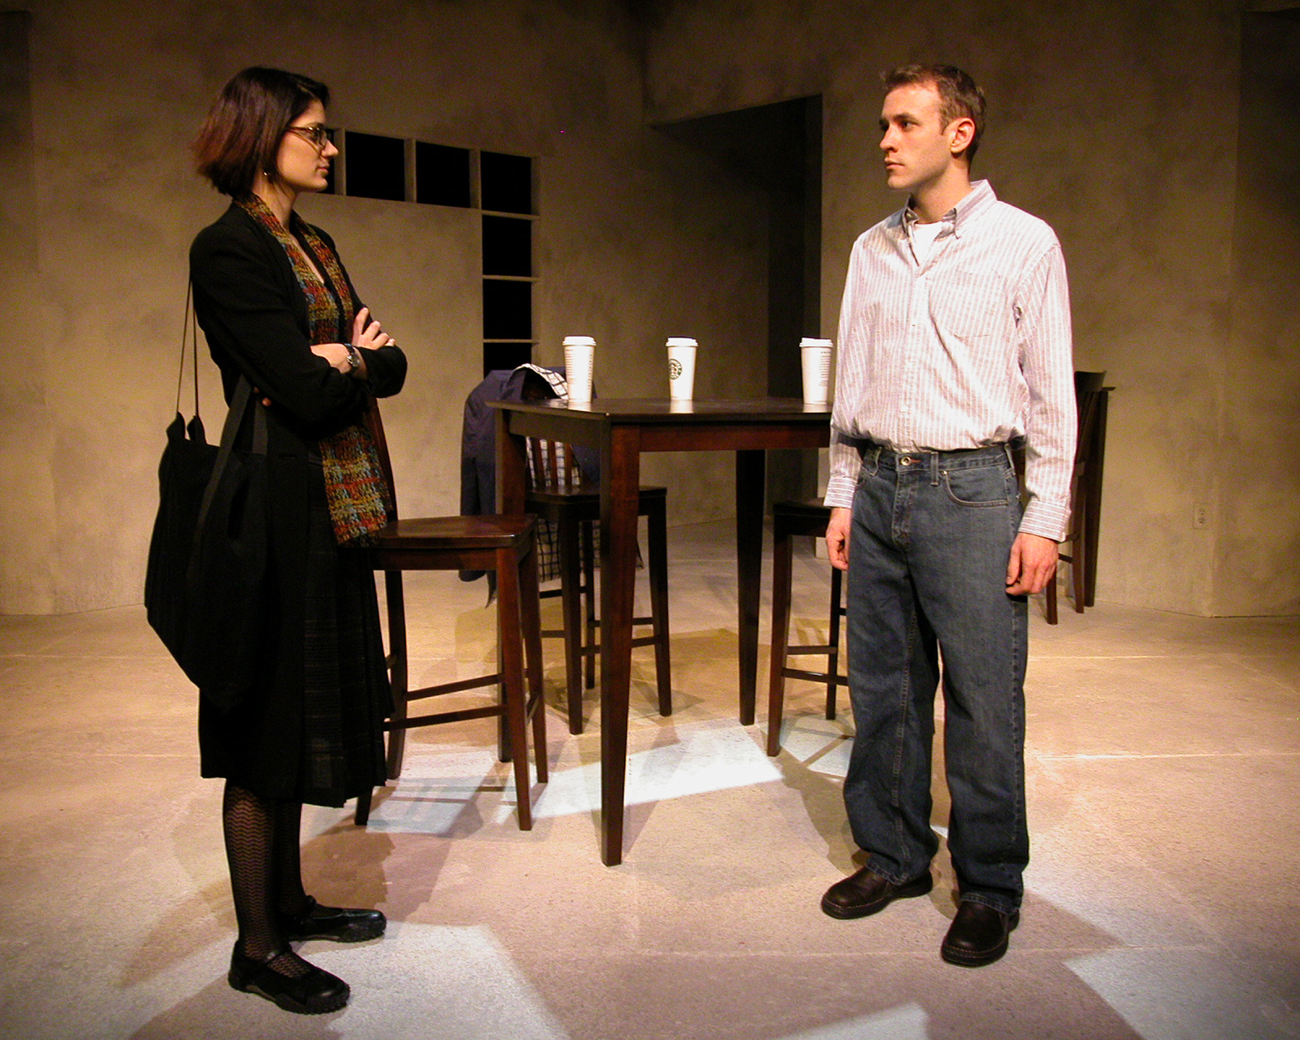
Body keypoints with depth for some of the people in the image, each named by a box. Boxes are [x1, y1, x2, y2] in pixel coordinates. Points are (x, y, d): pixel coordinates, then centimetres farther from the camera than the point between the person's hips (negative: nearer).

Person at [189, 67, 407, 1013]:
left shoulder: (314, 246, 16)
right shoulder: (229, 249, -12)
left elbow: (391, 367, 9)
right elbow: (307, 392, -20)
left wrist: (345, 363, -10)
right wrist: (356, 360, -2)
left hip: (330, 507, 9)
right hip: (276, 507, -9)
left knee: (304, 709, 15)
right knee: (266, 723, 0)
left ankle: (291, 899, 30)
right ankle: (258, 946, 14)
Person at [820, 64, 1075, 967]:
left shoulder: (1023, 242, 0)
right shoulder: (872, 250, 13)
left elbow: (1052, 390, -2)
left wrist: (1045, 519, -7)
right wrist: (844, 495, 12)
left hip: (971, 488, -4)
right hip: (880, 488, 5)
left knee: (983, 704, 0)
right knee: (882, 689, 10)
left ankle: (990, 890, 16)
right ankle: (894, 855, 26)